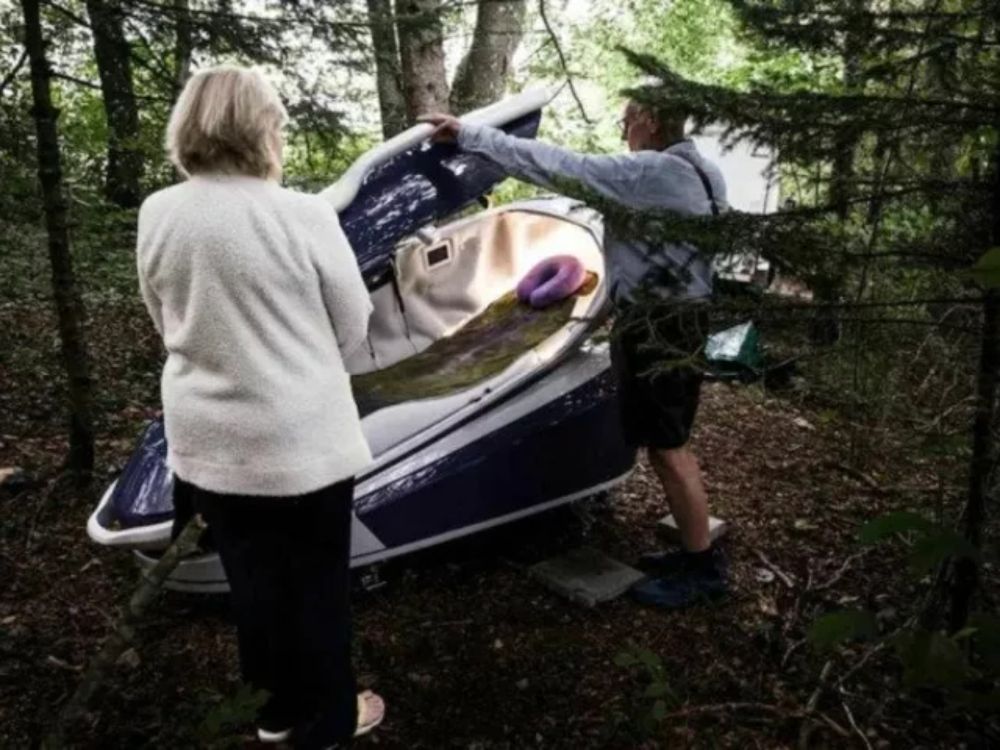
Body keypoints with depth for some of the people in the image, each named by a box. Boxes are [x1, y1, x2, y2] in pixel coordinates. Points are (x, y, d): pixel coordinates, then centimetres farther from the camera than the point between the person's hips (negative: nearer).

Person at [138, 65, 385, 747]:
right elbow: (352, 330, -6)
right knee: (316, 580, 13)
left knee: (253, 579, 19)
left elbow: (171, 326, 9)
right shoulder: (302, 216, -17)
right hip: (302, 439, -4)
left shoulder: (156, 216, -4)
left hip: (208, 440, 5)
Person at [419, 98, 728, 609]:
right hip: (676, 315, 10)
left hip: (657, 325, -10)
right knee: (670, 446, 17)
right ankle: (694, 551, 28)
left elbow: (558, 166, -20)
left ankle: (703, 568, 12)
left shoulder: (651, 171, -18)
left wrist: (471, 135, -15)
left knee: (666, 451, -1)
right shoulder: (692, 171, 13)